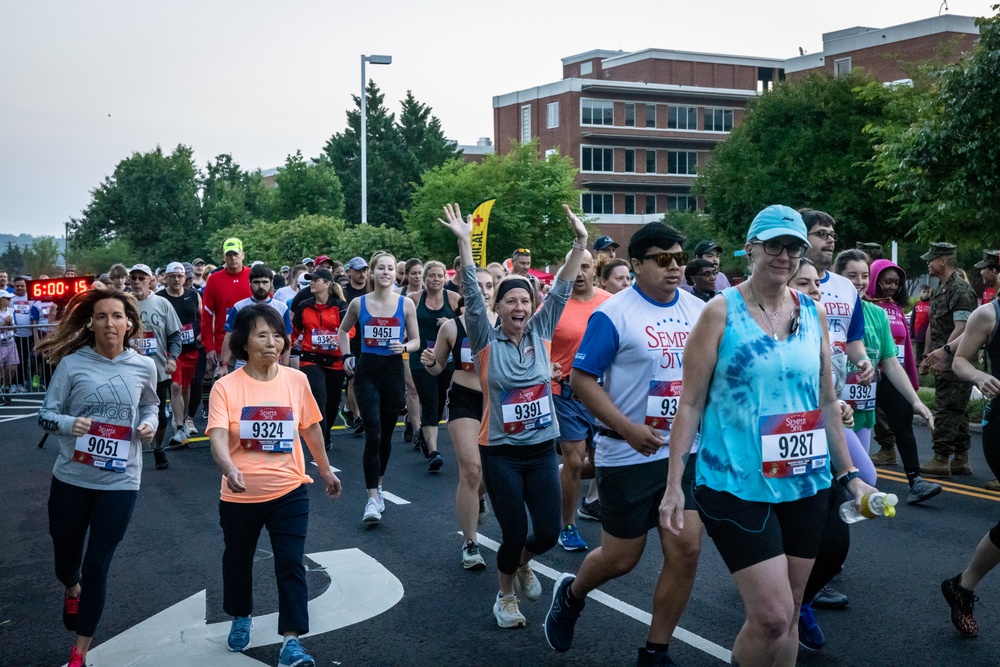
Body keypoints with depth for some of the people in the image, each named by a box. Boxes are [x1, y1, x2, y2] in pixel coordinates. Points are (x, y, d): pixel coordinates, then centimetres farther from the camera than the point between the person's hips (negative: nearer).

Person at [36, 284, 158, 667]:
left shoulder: (144, 367, -3)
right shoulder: (71, 363, -8)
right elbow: (45, 416, -4)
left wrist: (149, 426, -7)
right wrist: (69, 423, -25)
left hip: (120, 482, 0)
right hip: (71, 478, 0)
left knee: (97, 566, 2)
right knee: (67, 561, 16)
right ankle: (73, 589, 56)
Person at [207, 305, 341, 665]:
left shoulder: (296, 380, -5)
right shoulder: (226, 387, -13)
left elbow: (311, 428, 8)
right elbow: (218, 437, -25)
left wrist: (326, 470, 17)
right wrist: (229, 469, -44)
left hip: (288, 492, 0)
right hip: (240, 496, 0)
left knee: (291, 564, -6)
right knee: (238, 560, 21)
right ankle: (242, 618, 46)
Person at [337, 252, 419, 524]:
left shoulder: (406, 304, 0)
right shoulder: (359, 303, 1)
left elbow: (416, 341, 7)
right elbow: (343, 331, 19)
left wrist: (403, 347, -14)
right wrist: (346, 356, 6)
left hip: (393, 371, 1)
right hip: (367, 371, -1)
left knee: (386, 434, 12)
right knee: (373, 435, -12)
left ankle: (378, 483, 34)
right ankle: (373, 499, -11)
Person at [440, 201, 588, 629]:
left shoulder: (541, 334, 2)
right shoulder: (487, 341, -6)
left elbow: (561, 291, -3)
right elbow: (472, 297, -17)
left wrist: (580, 243, -10)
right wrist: (464, 243, -26)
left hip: (542, 451, 3)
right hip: (501, 453, -3)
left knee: (548, 533, 4)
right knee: (514, 532, 0)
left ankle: (522, 565, 39)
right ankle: (505, 595, 29)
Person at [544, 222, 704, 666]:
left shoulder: (699, 311, 5)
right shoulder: (613, 314, -12)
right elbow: (581, 379, -13)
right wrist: (628, 429, -21)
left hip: (686, 451, 5)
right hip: (629, 456, -4)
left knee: (686, 549, -2)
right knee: (621, 558, 6)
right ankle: (571, 594, 40)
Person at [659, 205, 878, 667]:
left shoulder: (813, 314, 7)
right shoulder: (721, 313, -6)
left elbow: (827, 402, 15)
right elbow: (691, 403, -6)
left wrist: (848, 474, 16)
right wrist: (674, 484, -10)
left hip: (805, 485, 5)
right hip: (736, 485, -5)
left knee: (788, 616, 13)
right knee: (771, 616, -11)